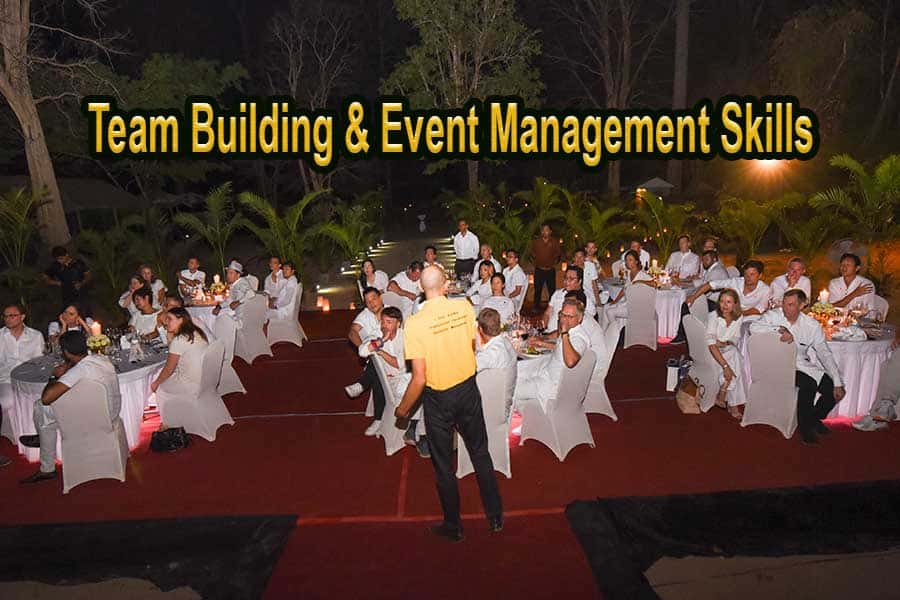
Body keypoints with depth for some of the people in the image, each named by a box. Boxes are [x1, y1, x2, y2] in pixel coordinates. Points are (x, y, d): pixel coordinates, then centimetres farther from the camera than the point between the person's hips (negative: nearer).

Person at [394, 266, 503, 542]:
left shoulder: (415, 323, -22)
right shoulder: (464, 307, -11)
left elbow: (419, 378, -21)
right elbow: (473, 345, 3)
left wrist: (403, 409, -5)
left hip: (439, 398, -4)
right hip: (468, 389, 4)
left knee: (444, 465, 14)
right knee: (480, 453, 21)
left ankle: (453, 526, 31)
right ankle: (495, 516, 35)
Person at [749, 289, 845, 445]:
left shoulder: (812, 325, -1)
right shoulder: (774, 316, -6)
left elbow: (825, 354, 0)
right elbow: (753, 327, -23)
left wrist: (838, 383, -6)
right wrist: (779, 329, -29)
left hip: (803, 364, 4)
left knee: (833, 390, -11)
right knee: (809, 384, -29)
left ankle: (815, 418, 18)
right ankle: (805, 426, -7)